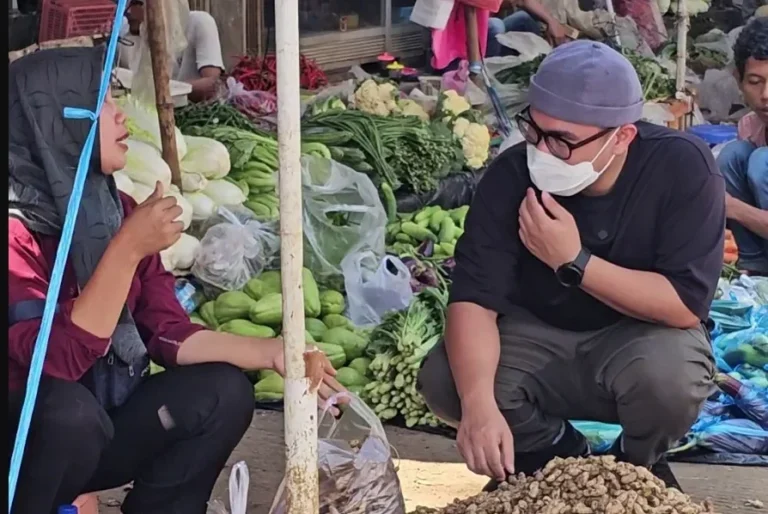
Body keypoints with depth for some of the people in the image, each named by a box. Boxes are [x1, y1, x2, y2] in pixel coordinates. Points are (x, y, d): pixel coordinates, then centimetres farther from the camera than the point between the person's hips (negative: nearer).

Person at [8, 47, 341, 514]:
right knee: (70, 409, -35)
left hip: (98, 428, 7)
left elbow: (168, 334, 2)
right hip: (28, 441, -7)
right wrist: (128, 248, -32)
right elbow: (60, 358, -31)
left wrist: (272, 352, -9)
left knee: (223, 392, -8)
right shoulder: (17, 230, -22)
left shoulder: (115, 209, 2)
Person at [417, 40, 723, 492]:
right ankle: (556, 452, 6)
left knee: (670, 374, -36)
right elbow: (474, 299, -25)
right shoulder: (511, 175, -20)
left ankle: (639, 463, 1)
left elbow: (687, 304, -28)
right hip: (538, 338, 2)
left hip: (642, 337, -2)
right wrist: (479, 403, -42)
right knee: (444, 381, -23)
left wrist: (574, 262, -34)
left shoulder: (682, 167, -25)